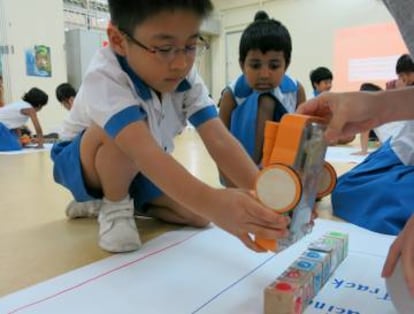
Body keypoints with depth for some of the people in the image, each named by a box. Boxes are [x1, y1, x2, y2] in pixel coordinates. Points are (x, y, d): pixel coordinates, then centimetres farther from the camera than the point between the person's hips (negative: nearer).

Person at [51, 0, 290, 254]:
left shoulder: (185, 77, -19)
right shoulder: (105, 77, -36)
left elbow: (219, 140, -30)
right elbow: (143, 150, -51)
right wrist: (210, 201, -65)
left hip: (140, 170, 6)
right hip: (85, 163, -5)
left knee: (199, 215, -9)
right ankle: (114, 208, -8)